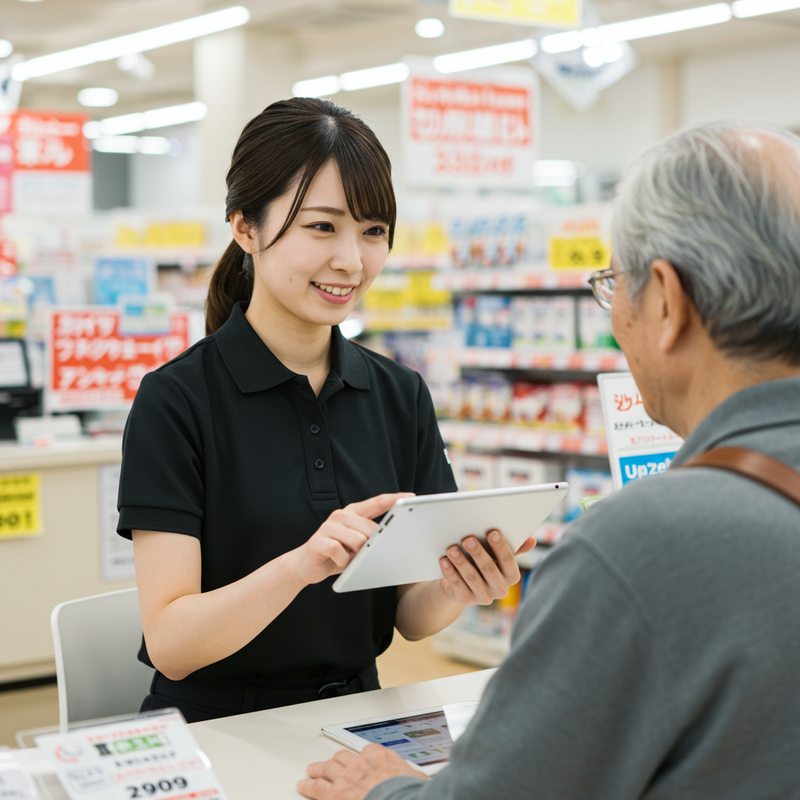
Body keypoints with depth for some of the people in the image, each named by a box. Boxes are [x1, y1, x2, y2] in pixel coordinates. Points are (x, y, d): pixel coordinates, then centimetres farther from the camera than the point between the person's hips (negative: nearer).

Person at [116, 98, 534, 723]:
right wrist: (299, 565, -31)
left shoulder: (401, 395, 5)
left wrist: (457, 587, -17)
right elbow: (169, 645, -15)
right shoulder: (176, 401, -9)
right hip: (217, 727, -3)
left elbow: (410, 617, 6)